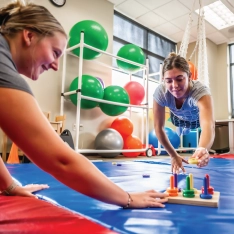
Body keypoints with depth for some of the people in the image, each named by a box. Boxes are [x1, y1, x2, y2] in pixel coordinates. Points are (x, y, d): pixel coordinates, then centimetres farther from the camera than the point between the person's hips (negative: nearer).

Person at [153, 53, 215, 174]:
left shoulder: (201, 91, -48)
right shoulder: (160, 92, -40)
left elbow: (208, 125, -65)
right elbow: (158, 128, -29)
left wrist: (203, 149, -85)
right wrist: (174, 155, -27)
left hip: (197, 118, -1)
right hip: (178, 118, 2)